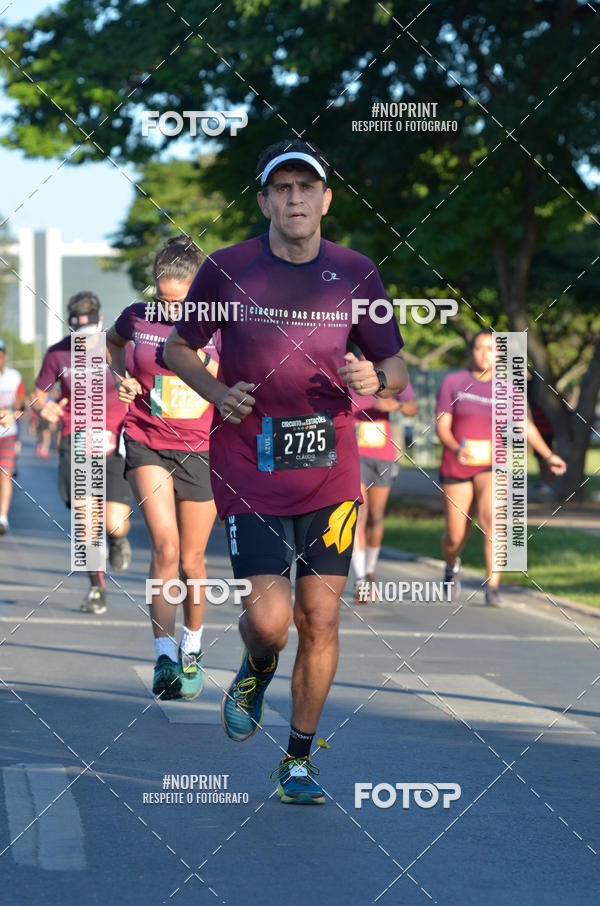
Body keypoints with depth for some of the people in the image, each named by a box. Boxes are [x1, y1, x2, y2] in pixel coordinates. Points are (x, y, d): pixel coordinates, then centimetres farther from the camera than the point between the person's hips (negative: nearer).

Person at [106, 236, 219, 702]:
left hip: (200, 449, 0)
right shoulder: (138, 317, -3)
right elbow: (114, 339, 21)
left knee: (191, 560, 9)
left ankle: (192, 650, 31)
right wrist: (122, 376, 5)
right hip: (147, 444, 0)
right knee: (165, 548, -19)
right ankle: (164, 656, -19)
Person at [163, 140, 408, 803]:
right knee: (269, 618, -12)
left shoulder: (356, 274, 2)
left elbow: (397, 367, 9)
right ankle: (256, 674, 25)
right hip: (249, 469, -2)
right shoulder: (226, 269, -2)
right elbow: (177, 346, 10)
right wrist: (218, 393, -8)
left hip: (330, 471, 2)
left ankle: (297, 761, 19)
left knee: (319, 623, 2)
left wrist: (375, 380, -15)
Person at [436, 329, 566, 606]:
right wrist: (457, 449, -29)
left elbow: (526, 426, 8)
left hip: (491, 468, 0)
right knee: (455, 537, 5)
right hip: (456, 468, 0)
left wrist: (548, 455, -7)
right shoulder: (452, 382, -3)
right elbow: (442, 428, -9)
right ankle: (452, 564, 43)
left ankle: (492, 588, -27)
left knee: (491, 519, -28)